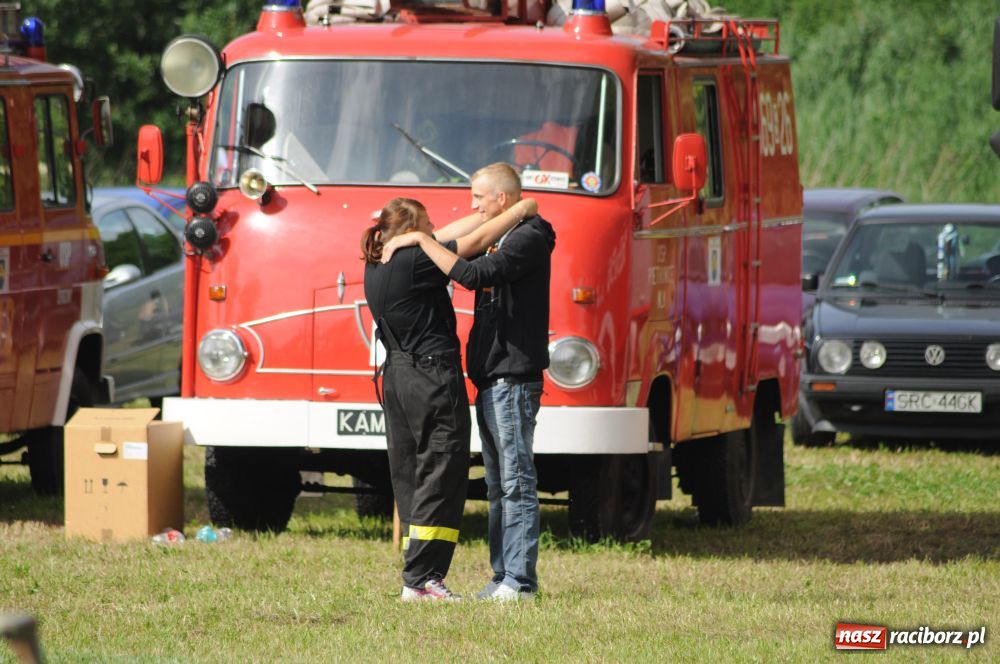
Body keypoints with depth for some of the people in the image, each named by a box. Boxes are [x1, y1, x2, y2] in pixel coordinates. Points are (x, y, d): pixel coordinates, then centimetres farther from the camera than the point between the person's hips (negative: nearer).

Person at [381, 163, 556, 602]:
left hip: (513, 379, -10)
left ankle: (520, 580, -11)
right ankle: (503, 575, 13)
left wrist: (421, 240, -18)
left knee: (516, 481, -10)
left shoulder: (529, 239, -12)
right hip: (491, 381, 10)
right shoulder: (505, 239, 20)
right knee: (498, 485, 11)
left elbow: (474, 275, -24)